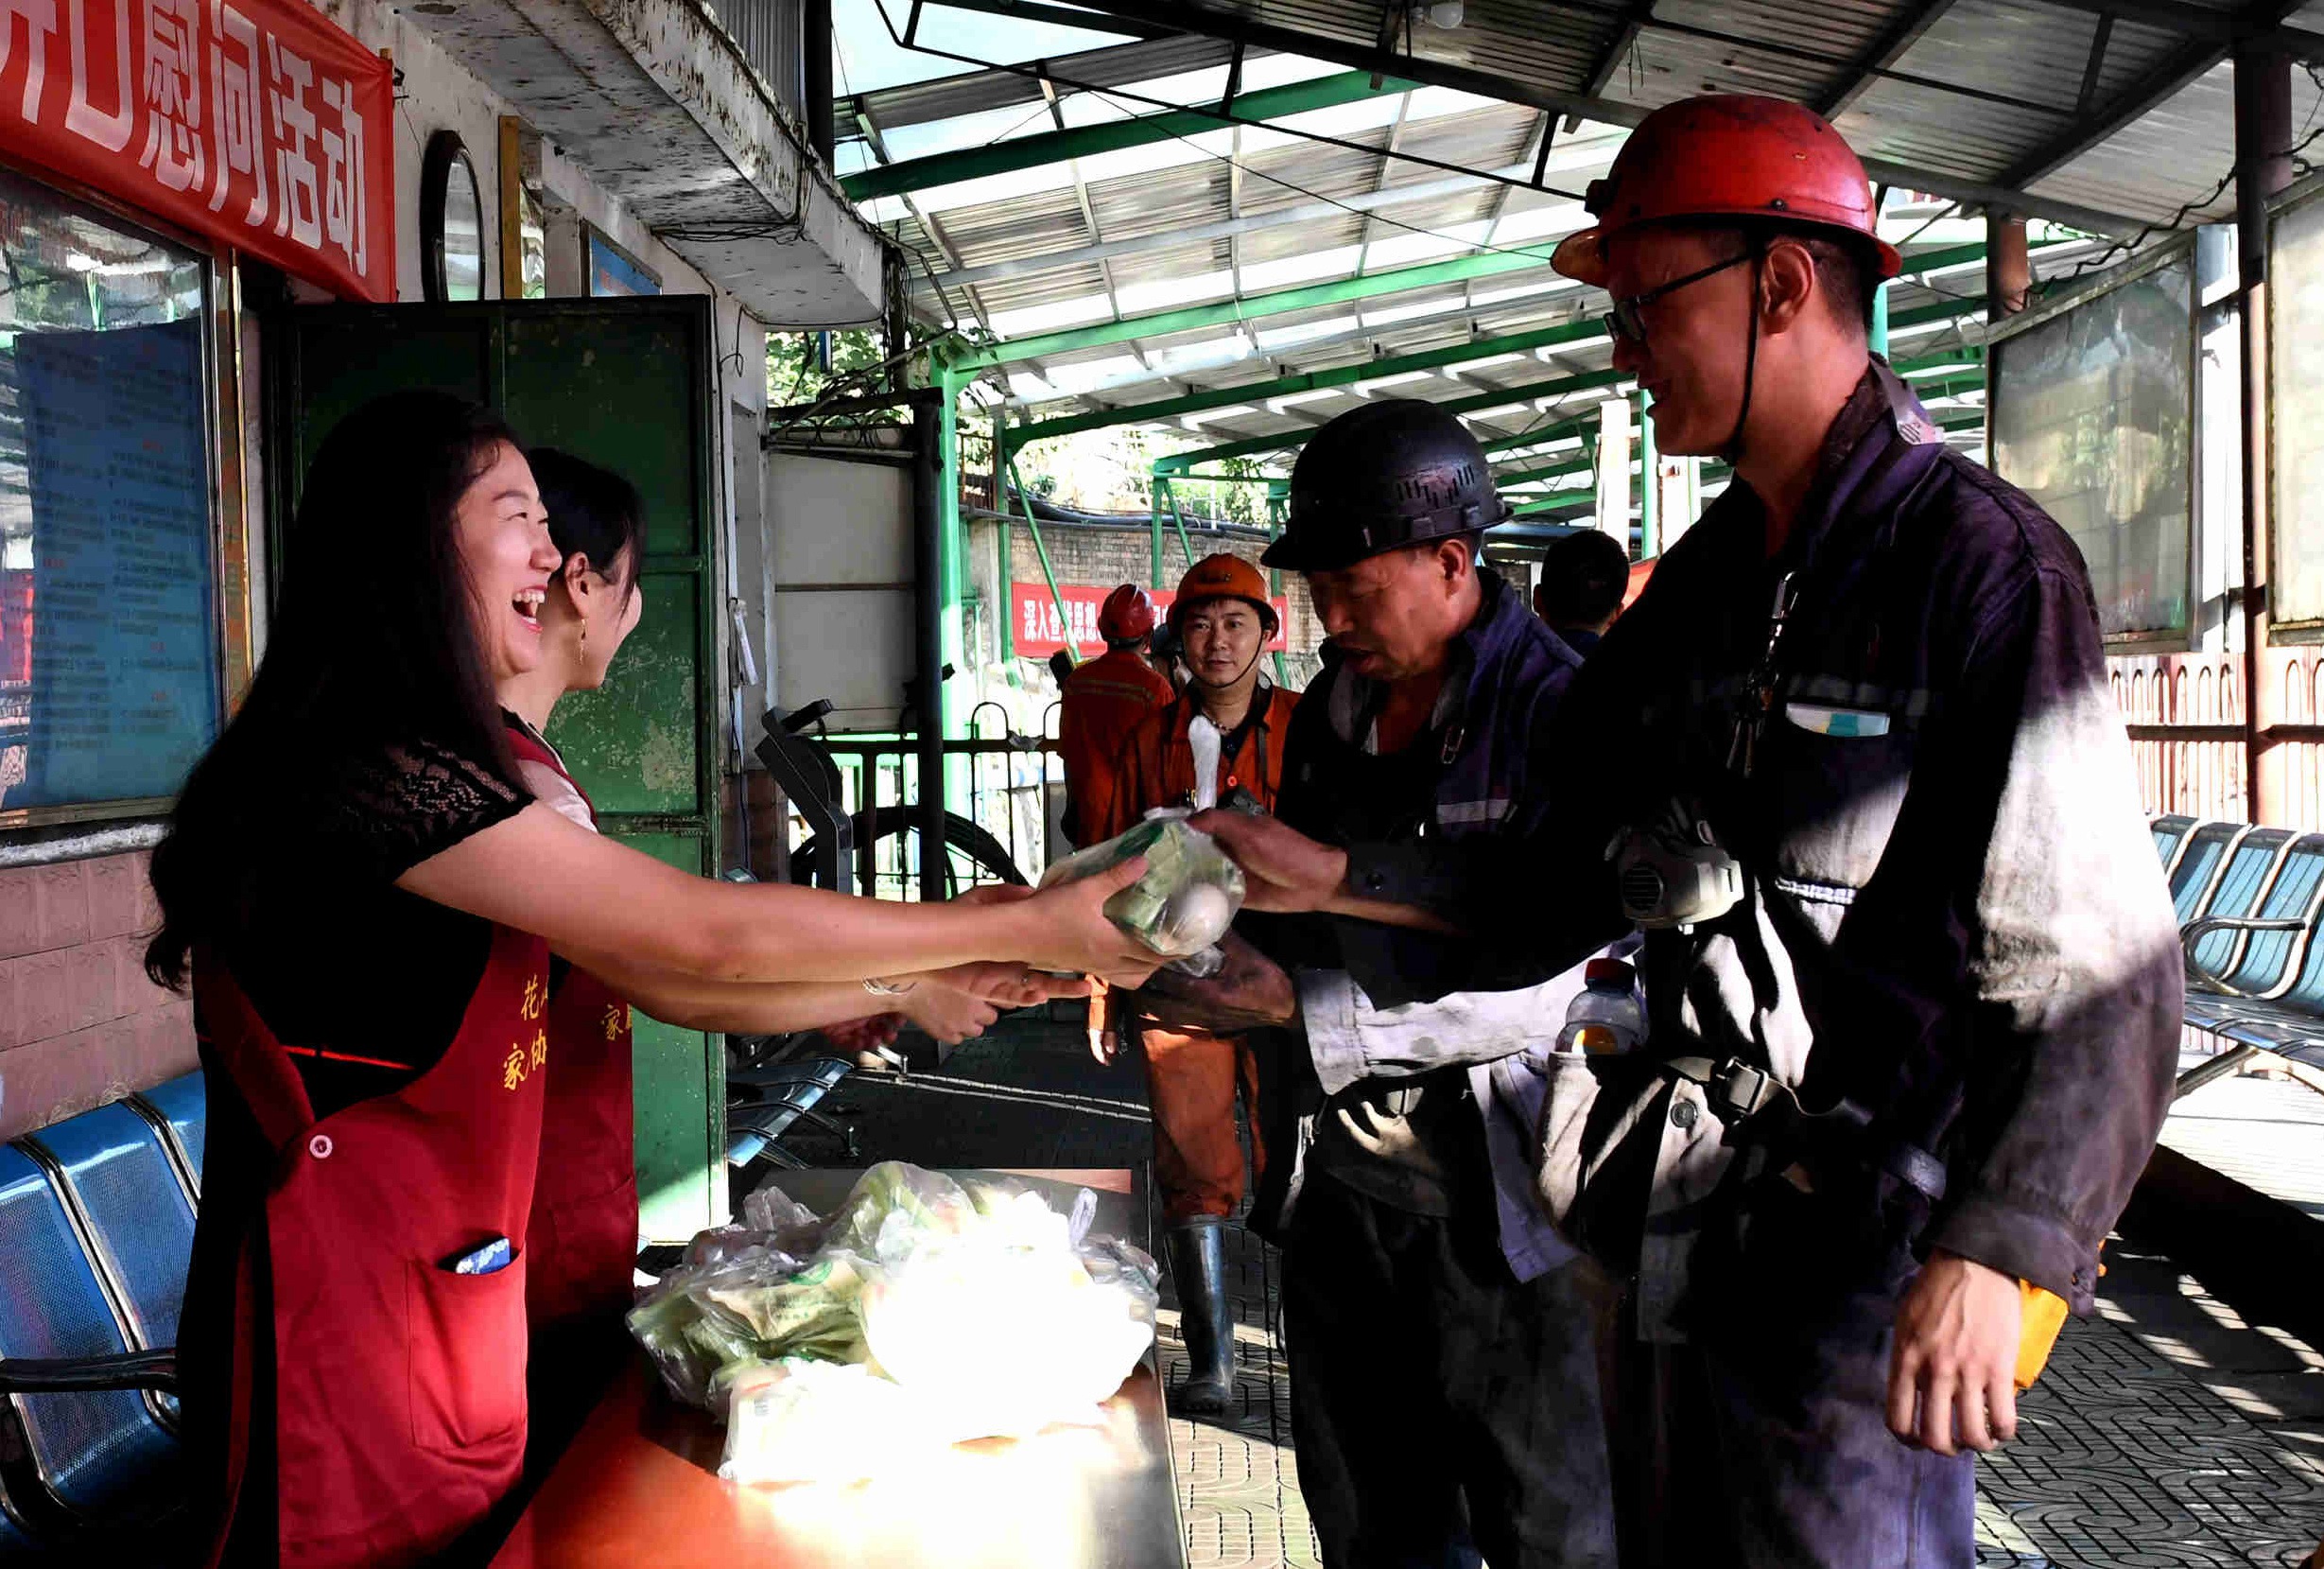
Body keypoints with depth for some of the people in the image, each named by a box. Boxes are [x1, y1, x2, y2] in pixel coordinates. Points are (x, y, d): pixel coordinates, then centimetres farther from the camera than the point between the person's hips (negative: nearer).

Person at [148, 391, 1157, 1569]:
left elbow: (650, 971, 9)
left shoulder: (430, 767, 10)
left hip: (442, 1287, 9)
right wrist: (1023, 930, -15)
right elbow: (707, 934, -22)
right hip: (349, 1312, -9)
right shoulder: (372, 773, -23)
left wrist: (904, 994, 6)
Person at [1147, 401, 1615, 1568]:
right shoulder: (1329, 708, 9)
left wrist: (1303, 1011, -21)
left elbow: (1546, 984, -20)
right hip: (1337, 1166, 6)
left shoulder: (1554, 708, -13)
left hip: (1494, 1190, -6)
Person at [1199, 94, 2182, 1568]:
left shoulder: (1981, 562, -13)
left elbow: (2096, 961, -16)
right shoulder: (1701, 584, 11)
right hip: (1683, 1237, 8)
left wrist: (1991, 1251, -23)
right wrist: (1340, 881, 7)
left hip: (1865, 1255, -7)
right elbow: (1579, 883, 15)